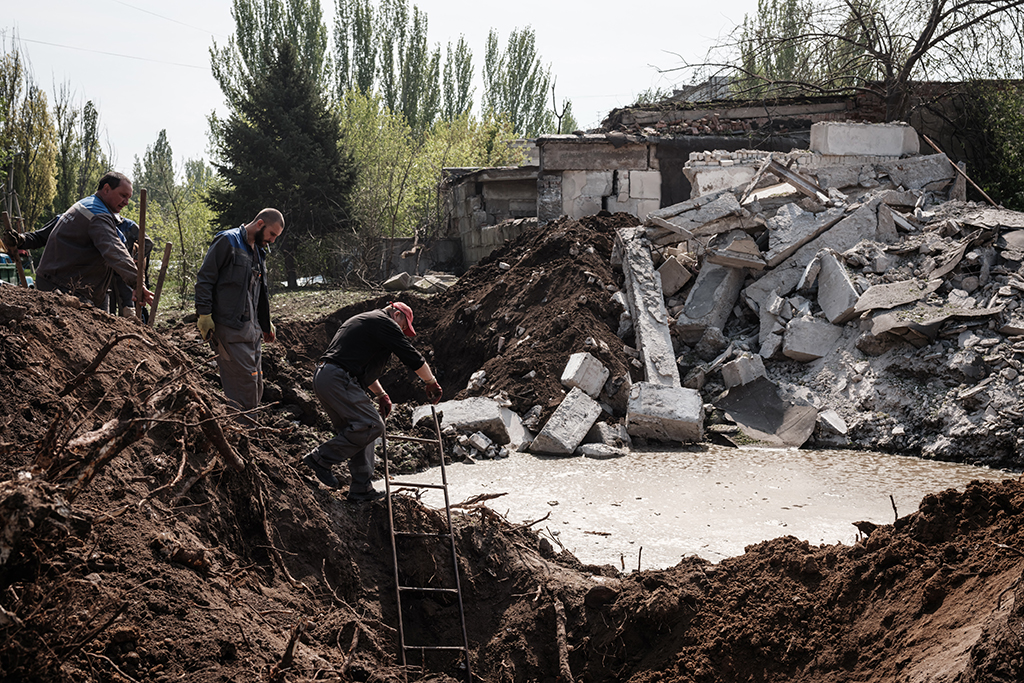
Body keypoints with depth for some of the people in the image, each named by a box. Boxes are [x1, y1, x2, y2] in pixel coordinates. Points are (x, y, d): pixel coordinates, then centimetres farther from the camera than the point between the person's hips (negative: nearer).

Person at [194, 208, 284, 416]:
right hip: (229, 327, -9)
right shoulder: (228, 241, -6)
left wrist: (266, 324, 30)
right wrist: (204, 314, -16)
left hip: (250, 328, 9)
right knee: (244, 382, -14)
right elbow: (204, 279, -10)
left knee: (255, 383, 9)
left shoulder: (258, 253, 21)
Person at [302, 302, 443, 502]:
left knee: (360, 431, 13)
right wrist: (432, 383, 12)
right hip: (338, 380, -11)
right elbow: (412, 358, -1)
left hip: (322, 377, 11)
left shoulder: (361, 320, 30)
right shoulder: (385, 323, -1)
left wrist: (381, 394, 37)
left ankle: (362, 488, 10)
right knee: (372, 425, -13)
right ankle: (321, 458, -8)